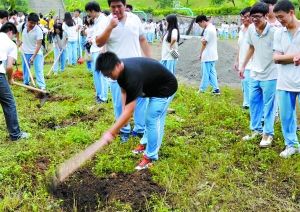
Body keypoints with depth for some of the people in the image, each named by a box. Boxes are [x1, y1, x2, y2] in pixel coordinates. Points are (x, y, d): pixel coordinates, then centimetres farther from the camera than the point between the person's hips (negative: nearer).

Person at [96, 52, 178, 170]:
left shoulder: (132, 76, -40)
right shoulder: (121, 69, -14)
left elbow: (129, 111, -38)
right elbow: (124, 91, 4)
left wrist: (111, 132, -35)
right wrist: (124, 111, -9)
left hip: (165, 88, -9)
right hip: (154, 86, 9)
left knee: (152, 120, -10)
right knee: (151, 118, 20)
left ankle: (151, 156, 1)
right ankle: (146, 144, 37)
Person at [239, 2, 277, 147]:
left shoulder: (274, 31, -19)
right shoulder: (251, 29, -1)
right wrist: (243, 66, 20)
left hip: (270, 75, -6)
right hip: (254, 73, 6)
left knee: (268, 106, 3)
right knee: (254, 103, 16)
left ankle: (268, 134, 16)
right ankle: (256, 130, 32)